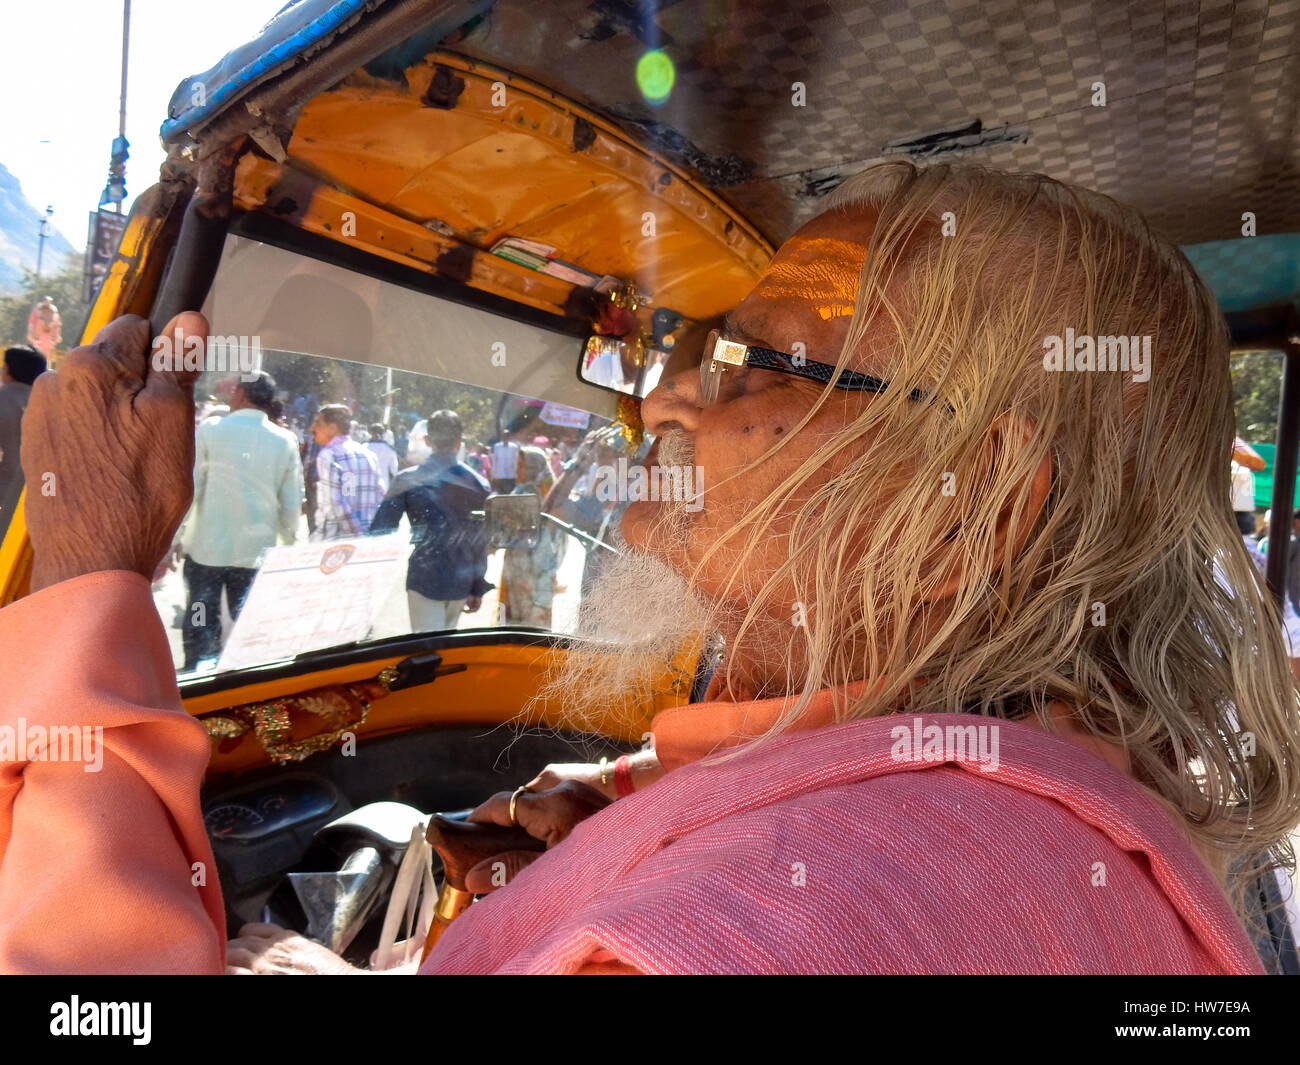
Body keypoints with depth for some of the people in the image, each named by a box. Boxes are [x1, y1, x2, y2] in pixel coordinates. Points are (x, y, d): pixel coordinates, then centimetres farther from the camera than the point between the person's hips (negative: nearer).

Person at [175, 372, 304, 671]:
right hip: (257, 553, 2)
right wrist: (288, 545, 17)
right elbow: (291, 504, 4)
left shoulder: (210, 429, -4)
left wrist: (176, 539, 3)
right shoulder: (286, 441, 1)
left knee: (200, 633, 7)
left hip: (207, 548, -1)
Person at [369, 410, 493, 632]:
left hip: (423, 579, -3)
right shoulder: (478, 484, 0)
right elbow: (482, 541, 4)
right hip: (461, 582, 3)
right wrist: (478, 589, 12)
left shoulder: (406, 480, -7)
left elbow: (380, 529, -6)